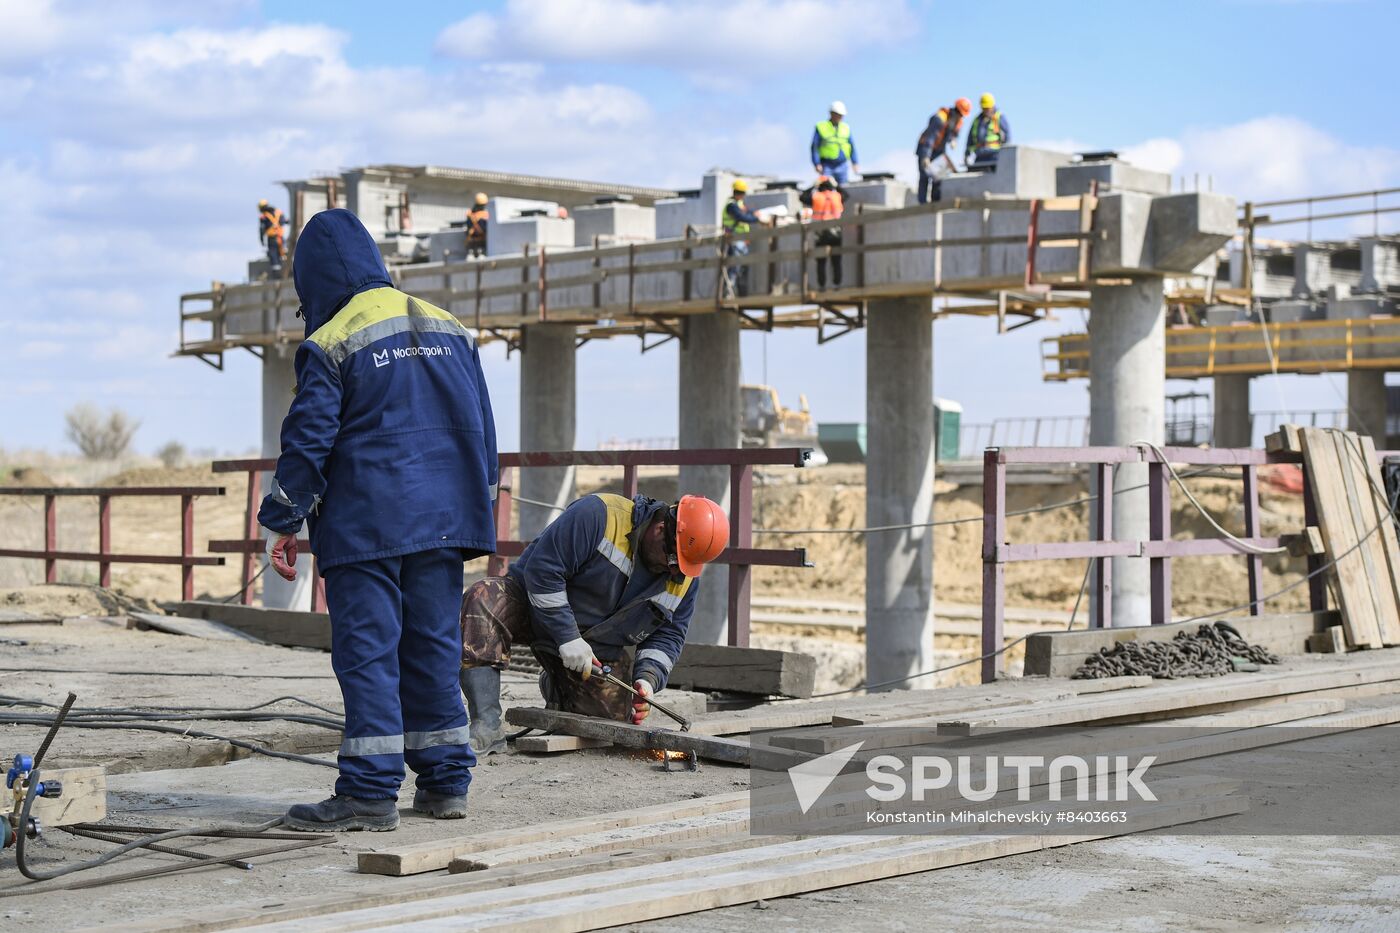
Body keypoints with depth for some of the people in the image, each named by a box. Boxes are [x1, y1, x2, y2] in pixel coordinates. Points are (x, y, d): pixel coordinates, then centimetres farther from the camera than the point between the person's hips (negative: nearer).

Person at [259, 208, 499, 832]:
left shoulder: (330, 344, -6)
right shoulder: (451, 329, 13)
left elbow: (307, 441, -8)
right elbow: (481, 427, 17)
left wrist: (281, 524, 0)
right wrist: (477, 508, 24)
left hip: (366, 524, -6)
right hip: (442, 522, 6)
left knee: (367, 651, -4)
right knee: (433, 645, 11)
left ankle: (370, 793, -5)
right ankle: (446, 782, 13)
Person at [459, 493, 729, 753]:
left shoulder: (685, 575, -4)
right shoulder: (598, 516, -25)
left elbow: (669, 634, 4)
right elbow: (542, 568, -27)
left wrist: (648, 677, -16)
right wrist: (568, 637, -28)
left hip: (596, 650, 5)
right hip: (538, 606, -5)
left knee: (617, 716, -7)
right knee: (482, 599, -36)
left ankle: (557, 689, 28)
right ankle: (487, 726, -36)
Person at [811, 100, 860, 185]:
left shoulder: (846, 128, 10)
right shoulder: (821, 127, 0)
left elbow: (852, 146, 13)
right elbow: (814, 147, -3)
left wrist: (855, 163, 5)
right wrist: (817, 164, -12)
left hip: (842, 165, 3)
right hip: (827, 166, -3)